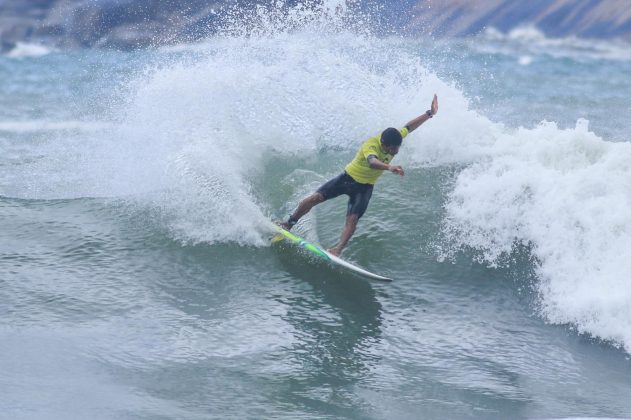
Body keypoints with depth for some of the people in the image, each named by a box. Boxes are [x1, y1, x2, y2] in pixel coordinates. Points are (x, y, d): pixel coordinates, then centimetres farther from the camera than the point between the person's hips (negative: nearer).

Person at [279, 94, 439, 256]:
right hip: (348, 178, -4)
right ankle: (289, 223, 7)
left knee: (352, 219, -16)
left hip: (364, 187, 4)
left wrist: (430, 114, 5)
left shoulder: (394, 139, -14)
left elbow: (409, 126, 2)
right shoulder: (370, 145, -34)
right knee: (315, 198, -11)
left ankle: (338, 249, -19)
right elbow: (372, 161, -56)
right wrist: (389, 167, -74)